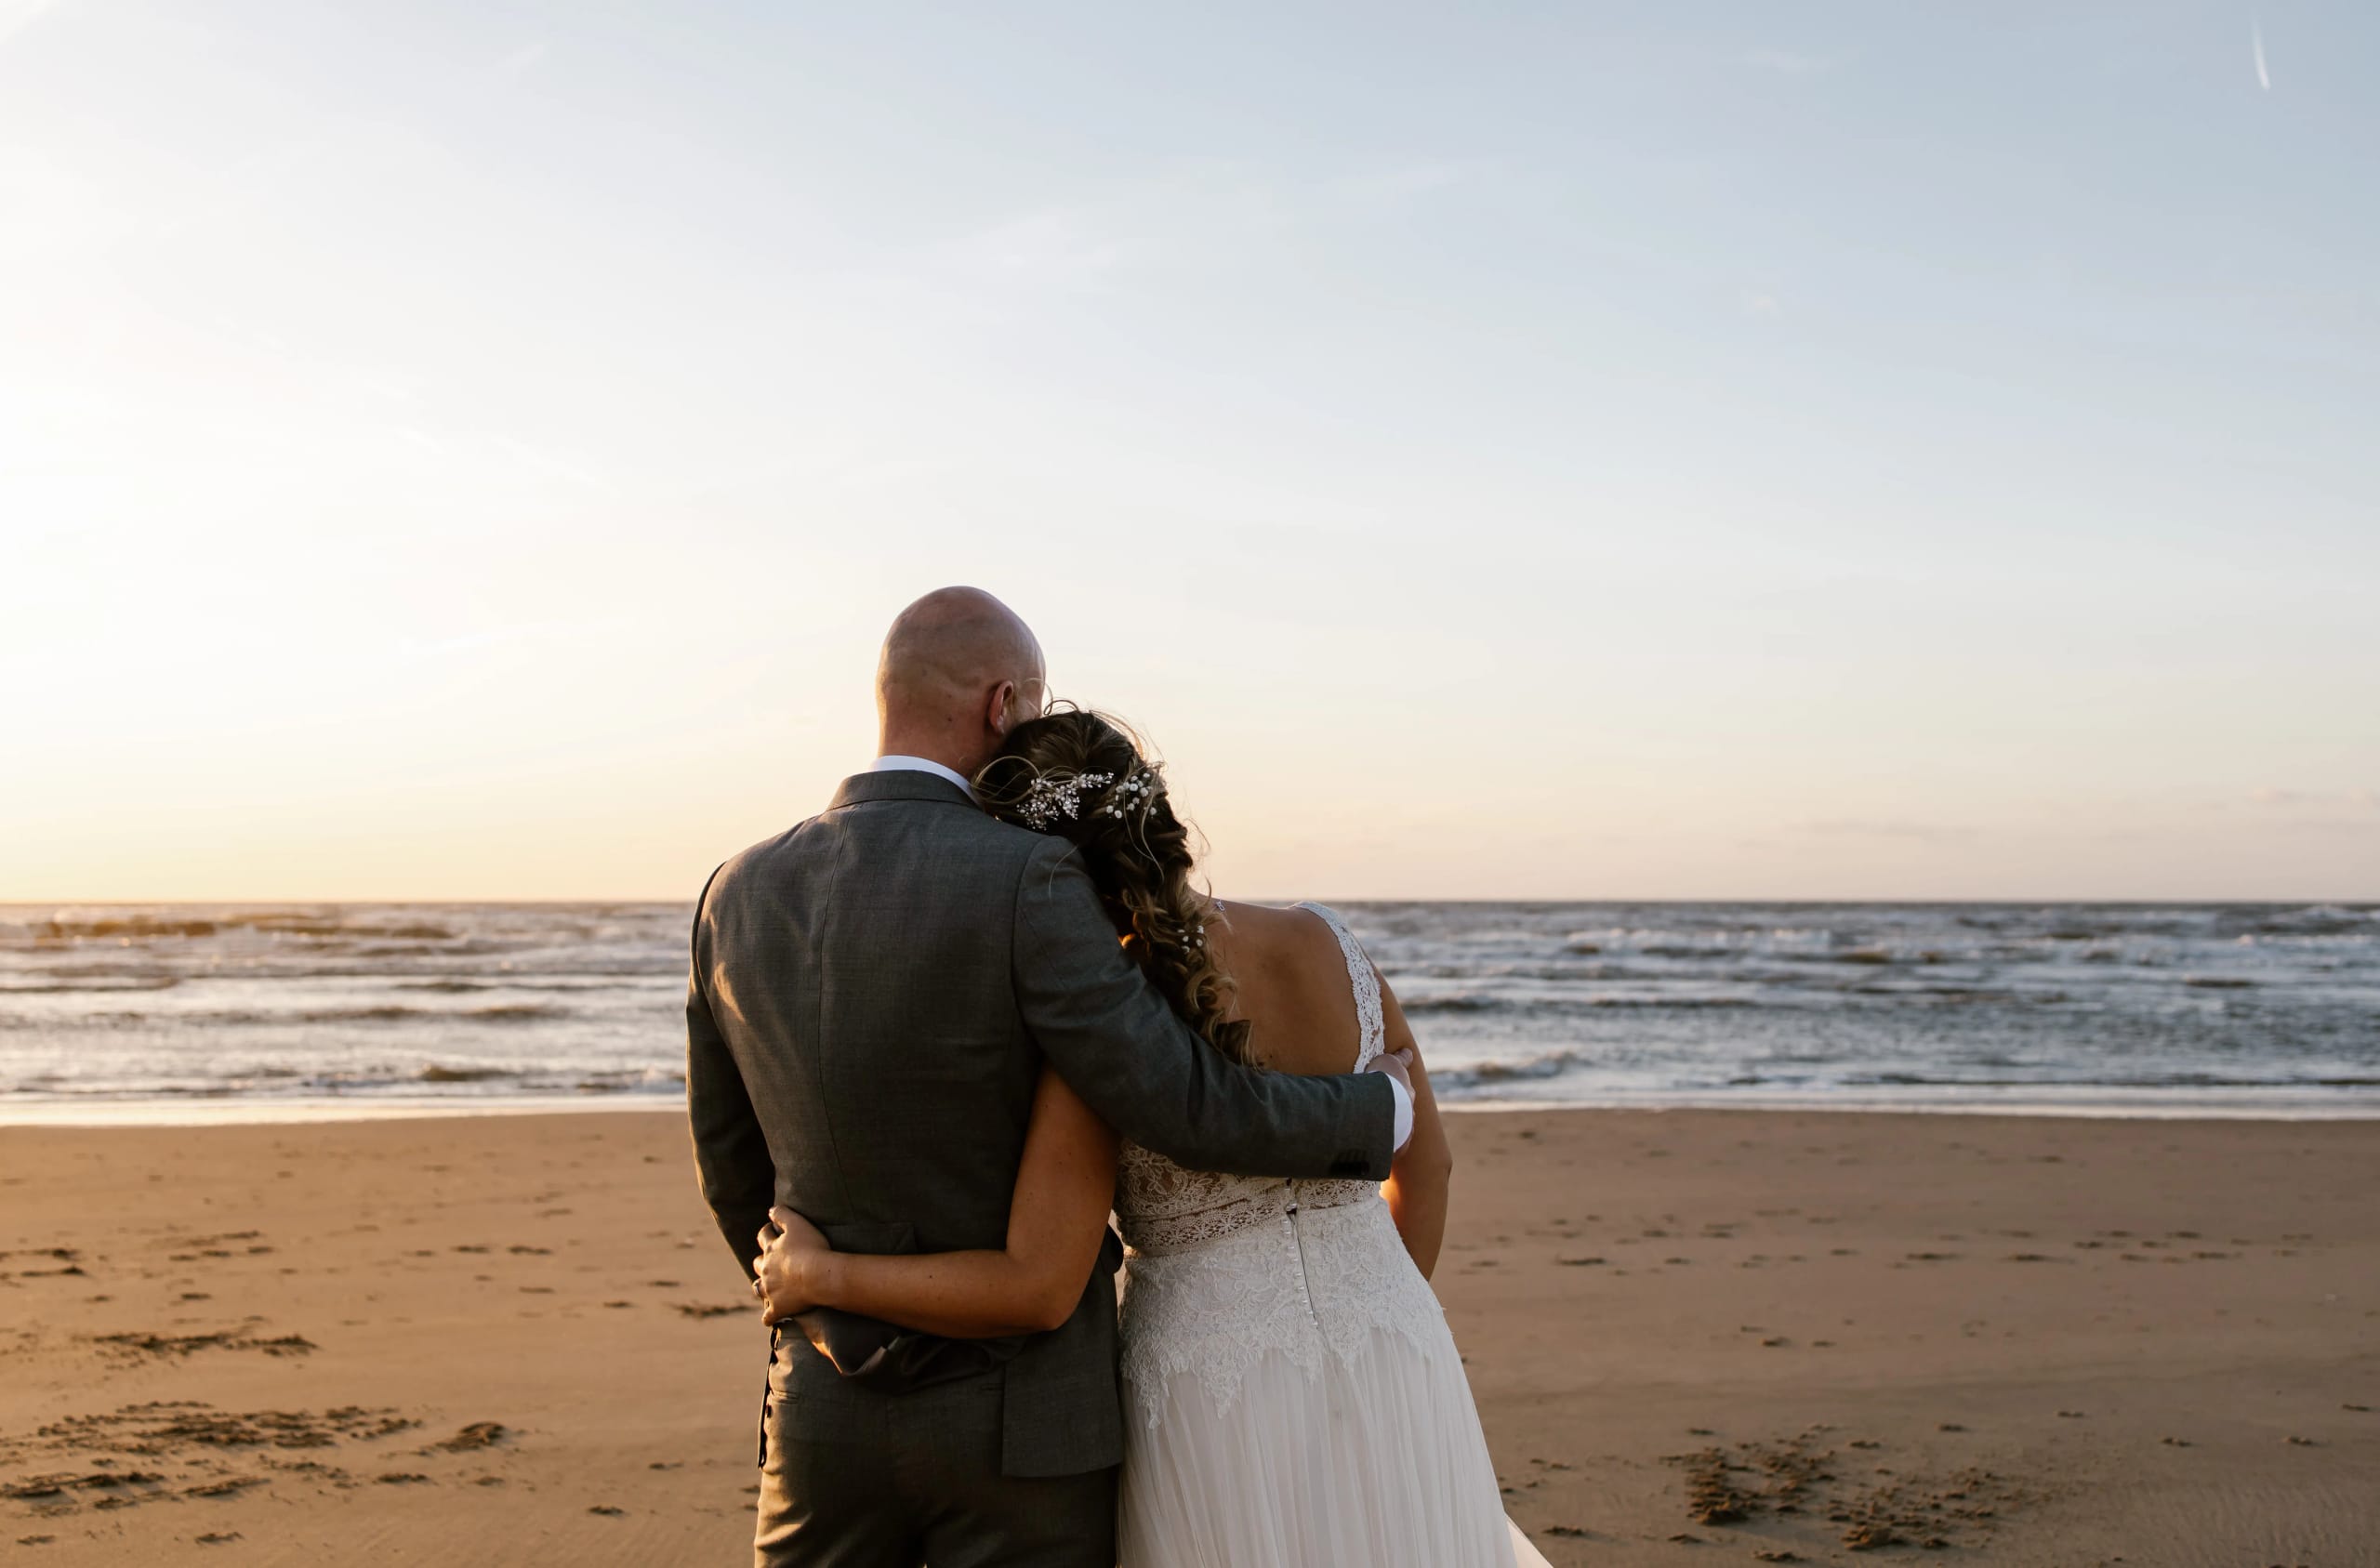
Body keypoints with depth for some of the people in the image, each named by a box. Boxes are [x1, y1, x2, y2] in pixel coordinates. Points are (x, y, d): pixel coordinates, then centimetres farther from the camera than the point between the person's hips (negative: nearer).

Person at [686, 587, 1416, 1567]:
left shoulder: (739, 896, -1)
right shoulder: (1023, 883, -20)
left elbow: (733, 1169, 9)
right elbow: (1181, 1107, -19)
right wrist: (1377, 1114, -1)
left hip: (826, 1410, 5)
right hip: (1017, 1416, -5)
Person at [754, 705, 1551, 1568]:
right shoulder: (1328, 946, -4)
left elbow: (1036, 1287, -20)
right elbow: (1426, 1160, 7)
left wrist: (818, 1277, -8)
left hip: (1212, 1391, -4)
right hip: (1389, 1385, 4)